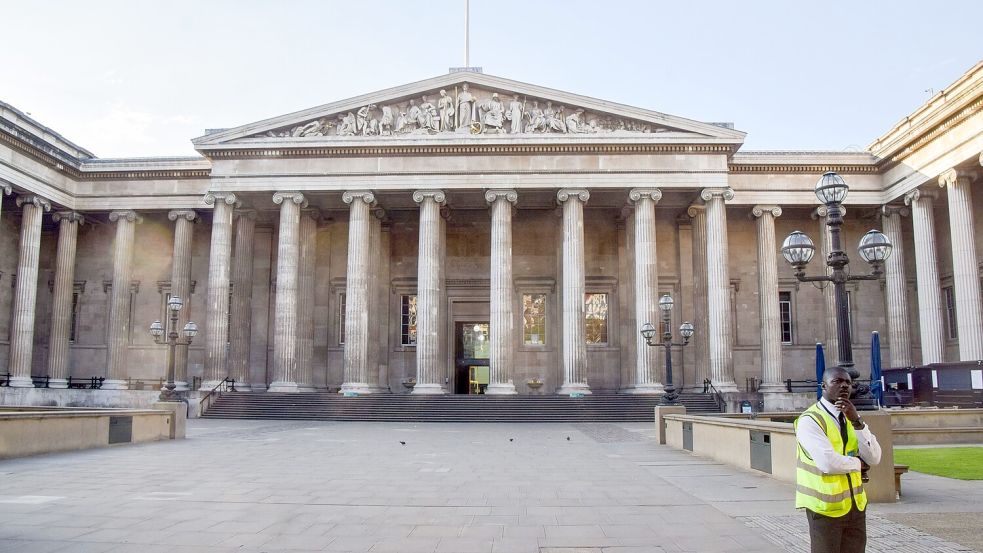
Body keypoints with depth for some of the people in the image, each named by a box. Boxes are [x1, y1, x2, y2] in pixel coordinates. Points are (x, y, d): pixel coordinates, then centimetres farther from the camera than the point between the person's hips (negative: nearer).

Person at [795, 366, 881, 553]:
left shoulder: (852, 417, 9)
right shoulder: (809, 420, -13)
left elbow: (874, 458, -3)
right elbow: (828, 463, -25)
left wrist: (856, 421, -14)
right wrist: (858, 463, -6)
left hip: (856, 504, 6)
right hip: (826, 507, -6)